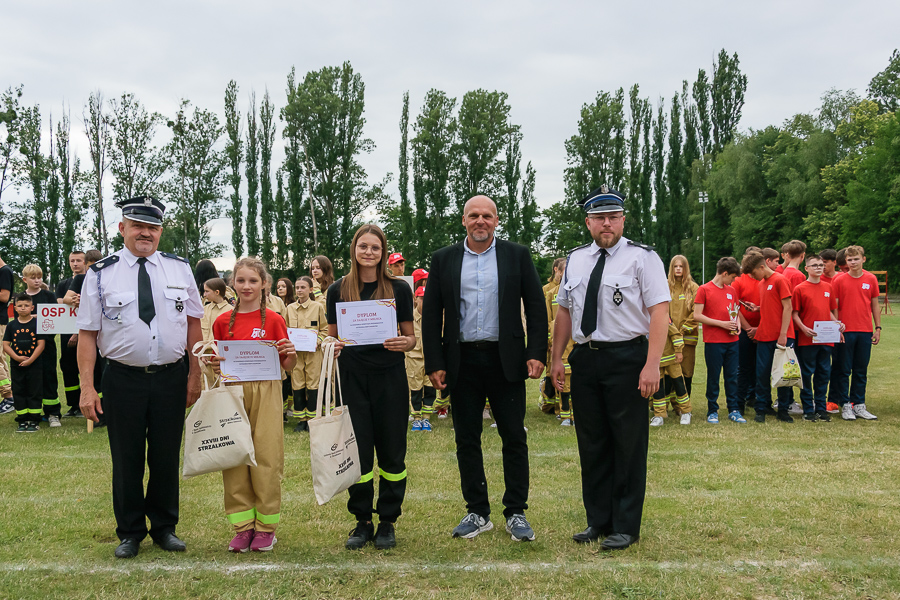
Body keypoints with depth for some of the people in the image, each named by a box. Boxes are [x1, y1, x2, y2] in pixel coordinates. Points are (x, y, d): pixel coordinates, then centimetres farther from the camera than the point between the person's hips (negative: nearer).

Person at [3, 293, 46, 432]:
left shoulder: (37, 323, -4)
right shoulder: (12, 325, 4)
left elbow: (41, 344, -7)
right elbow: (5, 344, 2)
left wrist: (30, 360, -14)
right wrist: (17, 357, -12)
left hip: (34, 365, -3)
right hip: (17, 366, 3)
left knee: (34, 393, 2)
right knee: (18, 393, 8)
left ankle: (33, 421, 10)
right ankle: (22, 421, 16)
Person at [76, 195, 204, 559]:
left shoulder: (180, 269, 3)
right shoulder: (101, 274, -2)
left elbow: (193, 324, 5)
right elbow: (87, 333, -3)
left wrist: (194, 376, 0)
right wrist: (87, 388, -10)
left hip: (171, 378, 1)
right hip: (123, 379, -1)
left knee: (167, 457, 11)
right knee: (127, 460, 9)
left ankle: (165, 528, 29)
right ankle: (130, 533, 27)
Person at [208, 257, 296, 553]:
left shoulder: (274, 320, 2)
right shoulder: (223, 321, 8)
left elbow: (287, 367, 5)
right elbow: (216, 362, 16)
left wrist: (291, 354, -16)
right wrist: (212, 364, -6)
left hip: (266, 392, -2)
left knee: (267, 458, -1)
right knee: (234, 458, 4)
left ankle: (266, 526, 12)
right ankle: (242, 525, 16)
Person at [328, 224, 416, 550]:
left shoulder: (399, 288, 2)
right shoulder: (338, 290, 4)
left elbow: (411, 337, 5)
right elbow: (333, 336, 11)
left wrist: (404, 343, -16)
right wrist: (331, 347, -11)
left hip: (390, 377, 0)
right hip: (352, 377, 1)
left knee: (392, 452, 5)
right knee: (357, 452, 4)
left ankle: (387, 521, 19)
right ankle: (362, 521, 19)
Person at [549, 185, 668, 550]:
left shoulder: (642, 258, -4)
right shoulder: (574, 260, 12)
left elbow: (660, 312, -11)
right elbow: (564, 311, 16)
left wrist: (651, 365, -20)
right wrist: (557, 359, 10)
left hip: (627, 358, -5)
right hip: (584, 359, 5)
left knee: (628, 445, 3)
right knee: (591, 445, 12)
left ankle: (625, 527, 16)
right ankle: (598, 521, 26)